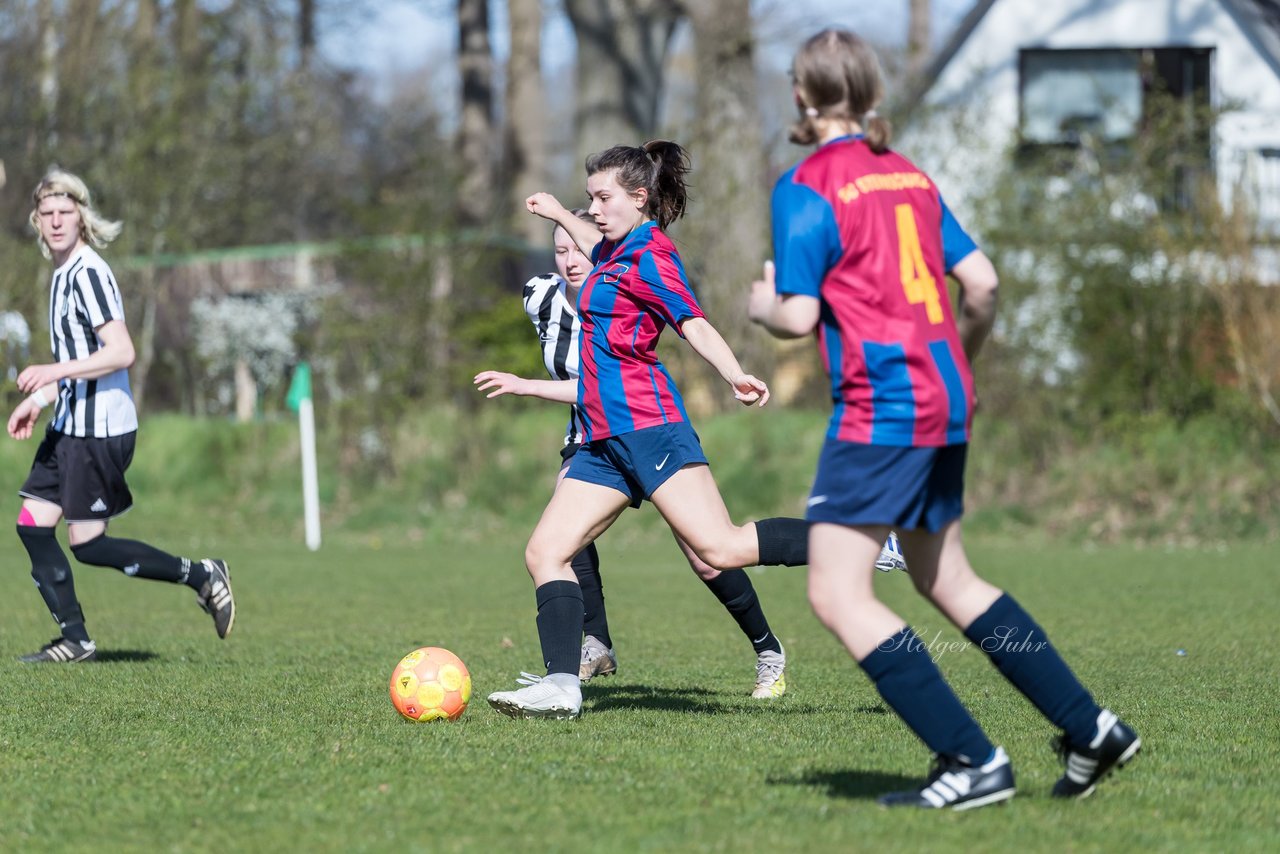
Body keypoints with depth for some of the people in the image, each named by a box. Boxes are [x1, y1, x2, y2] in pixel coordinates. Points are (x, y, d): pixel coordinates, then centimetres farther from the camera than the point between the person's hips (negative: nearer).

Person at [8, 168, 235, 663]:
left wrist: (53, 372, -28)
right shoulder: (63, 274, 15)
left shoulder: (87, 273, -15)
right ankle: (74, 641, 8)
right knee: (32, 524, 4)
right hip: (70, 425, 10)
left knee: (87, 544, -6)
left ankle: (201, 576, 5)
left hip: (99, 427, -10)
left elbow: (121, 353, -23)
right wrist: (37, 401, 21)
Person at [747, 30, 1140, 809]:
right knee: (947, 579, 20)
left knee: (837, 593, -6)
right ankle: (1090, 729, 21)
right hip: (945, 400, 8)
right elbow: (982, 282, 11)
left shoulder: (807, 189, -9)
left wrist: (763, 307, 9)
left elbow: (799, 317, -13)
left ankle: (974, 762, -11)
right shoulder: (910, 177, 13)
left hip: (880, 409, -8)